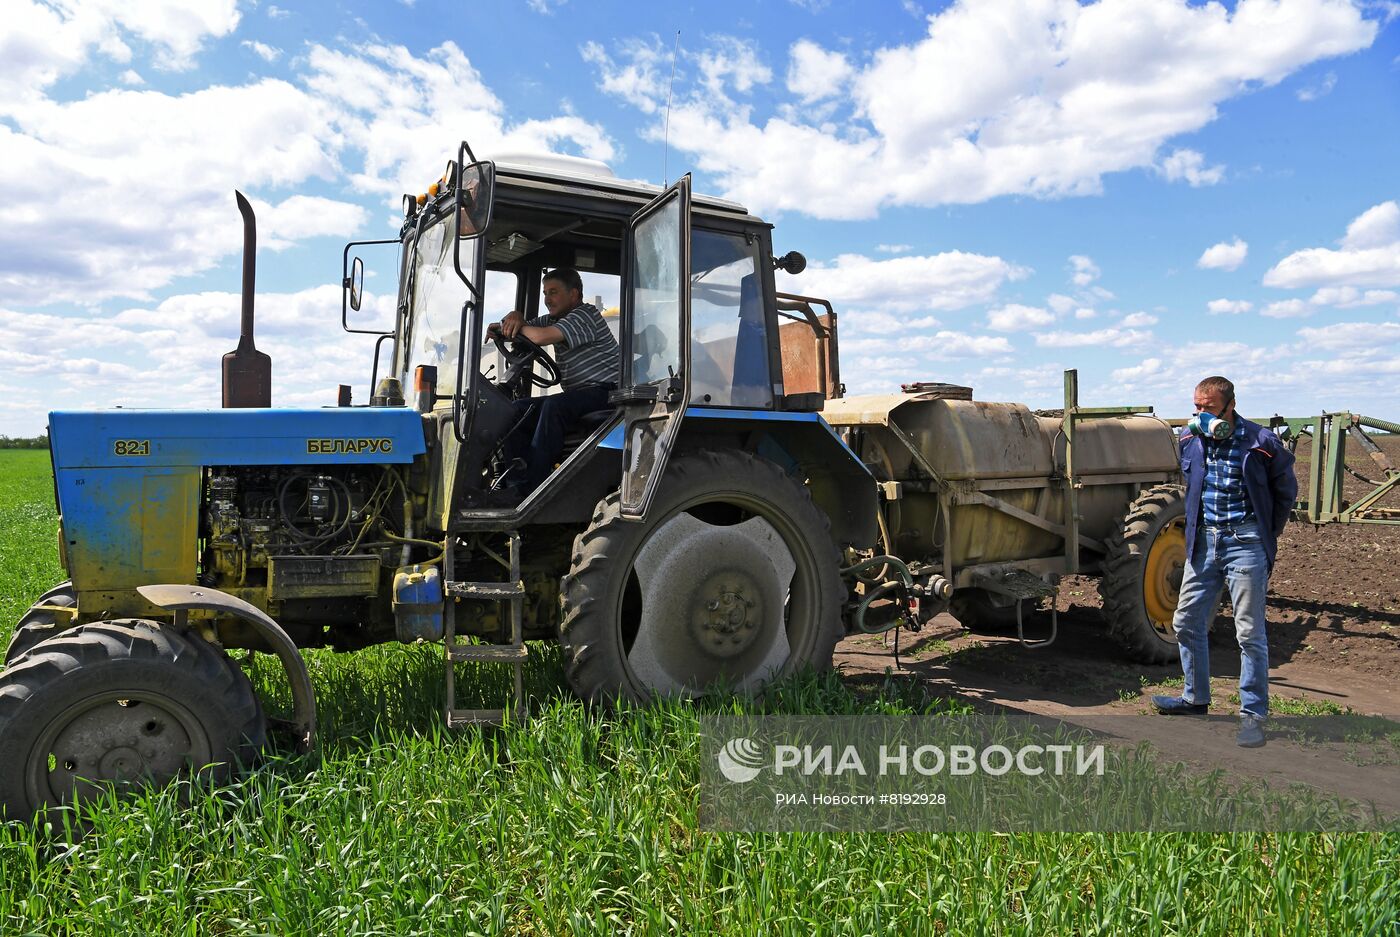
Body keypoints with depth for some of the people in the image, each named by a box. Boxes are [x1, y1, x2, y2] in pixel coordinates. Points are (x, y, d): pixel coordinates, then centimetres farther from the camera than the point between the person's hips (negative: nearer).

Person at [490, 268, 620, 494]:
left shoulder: (585, 315, -11)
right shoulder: (555, 319, 19)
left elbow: (541, 337, -23)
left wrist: (520, 327, -4)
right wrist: (515, 317, -4)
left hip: (603, 391, -10)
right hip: (577, 394, 10)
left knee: (554, 406, -33)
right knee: (520, 408, -3)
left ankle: (532, 486, -32)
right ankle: (515, 480, -12)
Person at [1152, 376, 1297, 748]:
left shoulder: (1260, 443, -9)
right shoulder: (1189, 438, 3)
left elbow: (1286, 490, 5)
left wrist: (1269, 533, 5)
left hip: (1245, 544, -5)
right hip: (1203, 541, 5)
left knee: (1250, 633, -1)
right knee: (1187, 622, 10)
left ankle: (1253, 714, 10)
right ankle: (1196, 698, 26)